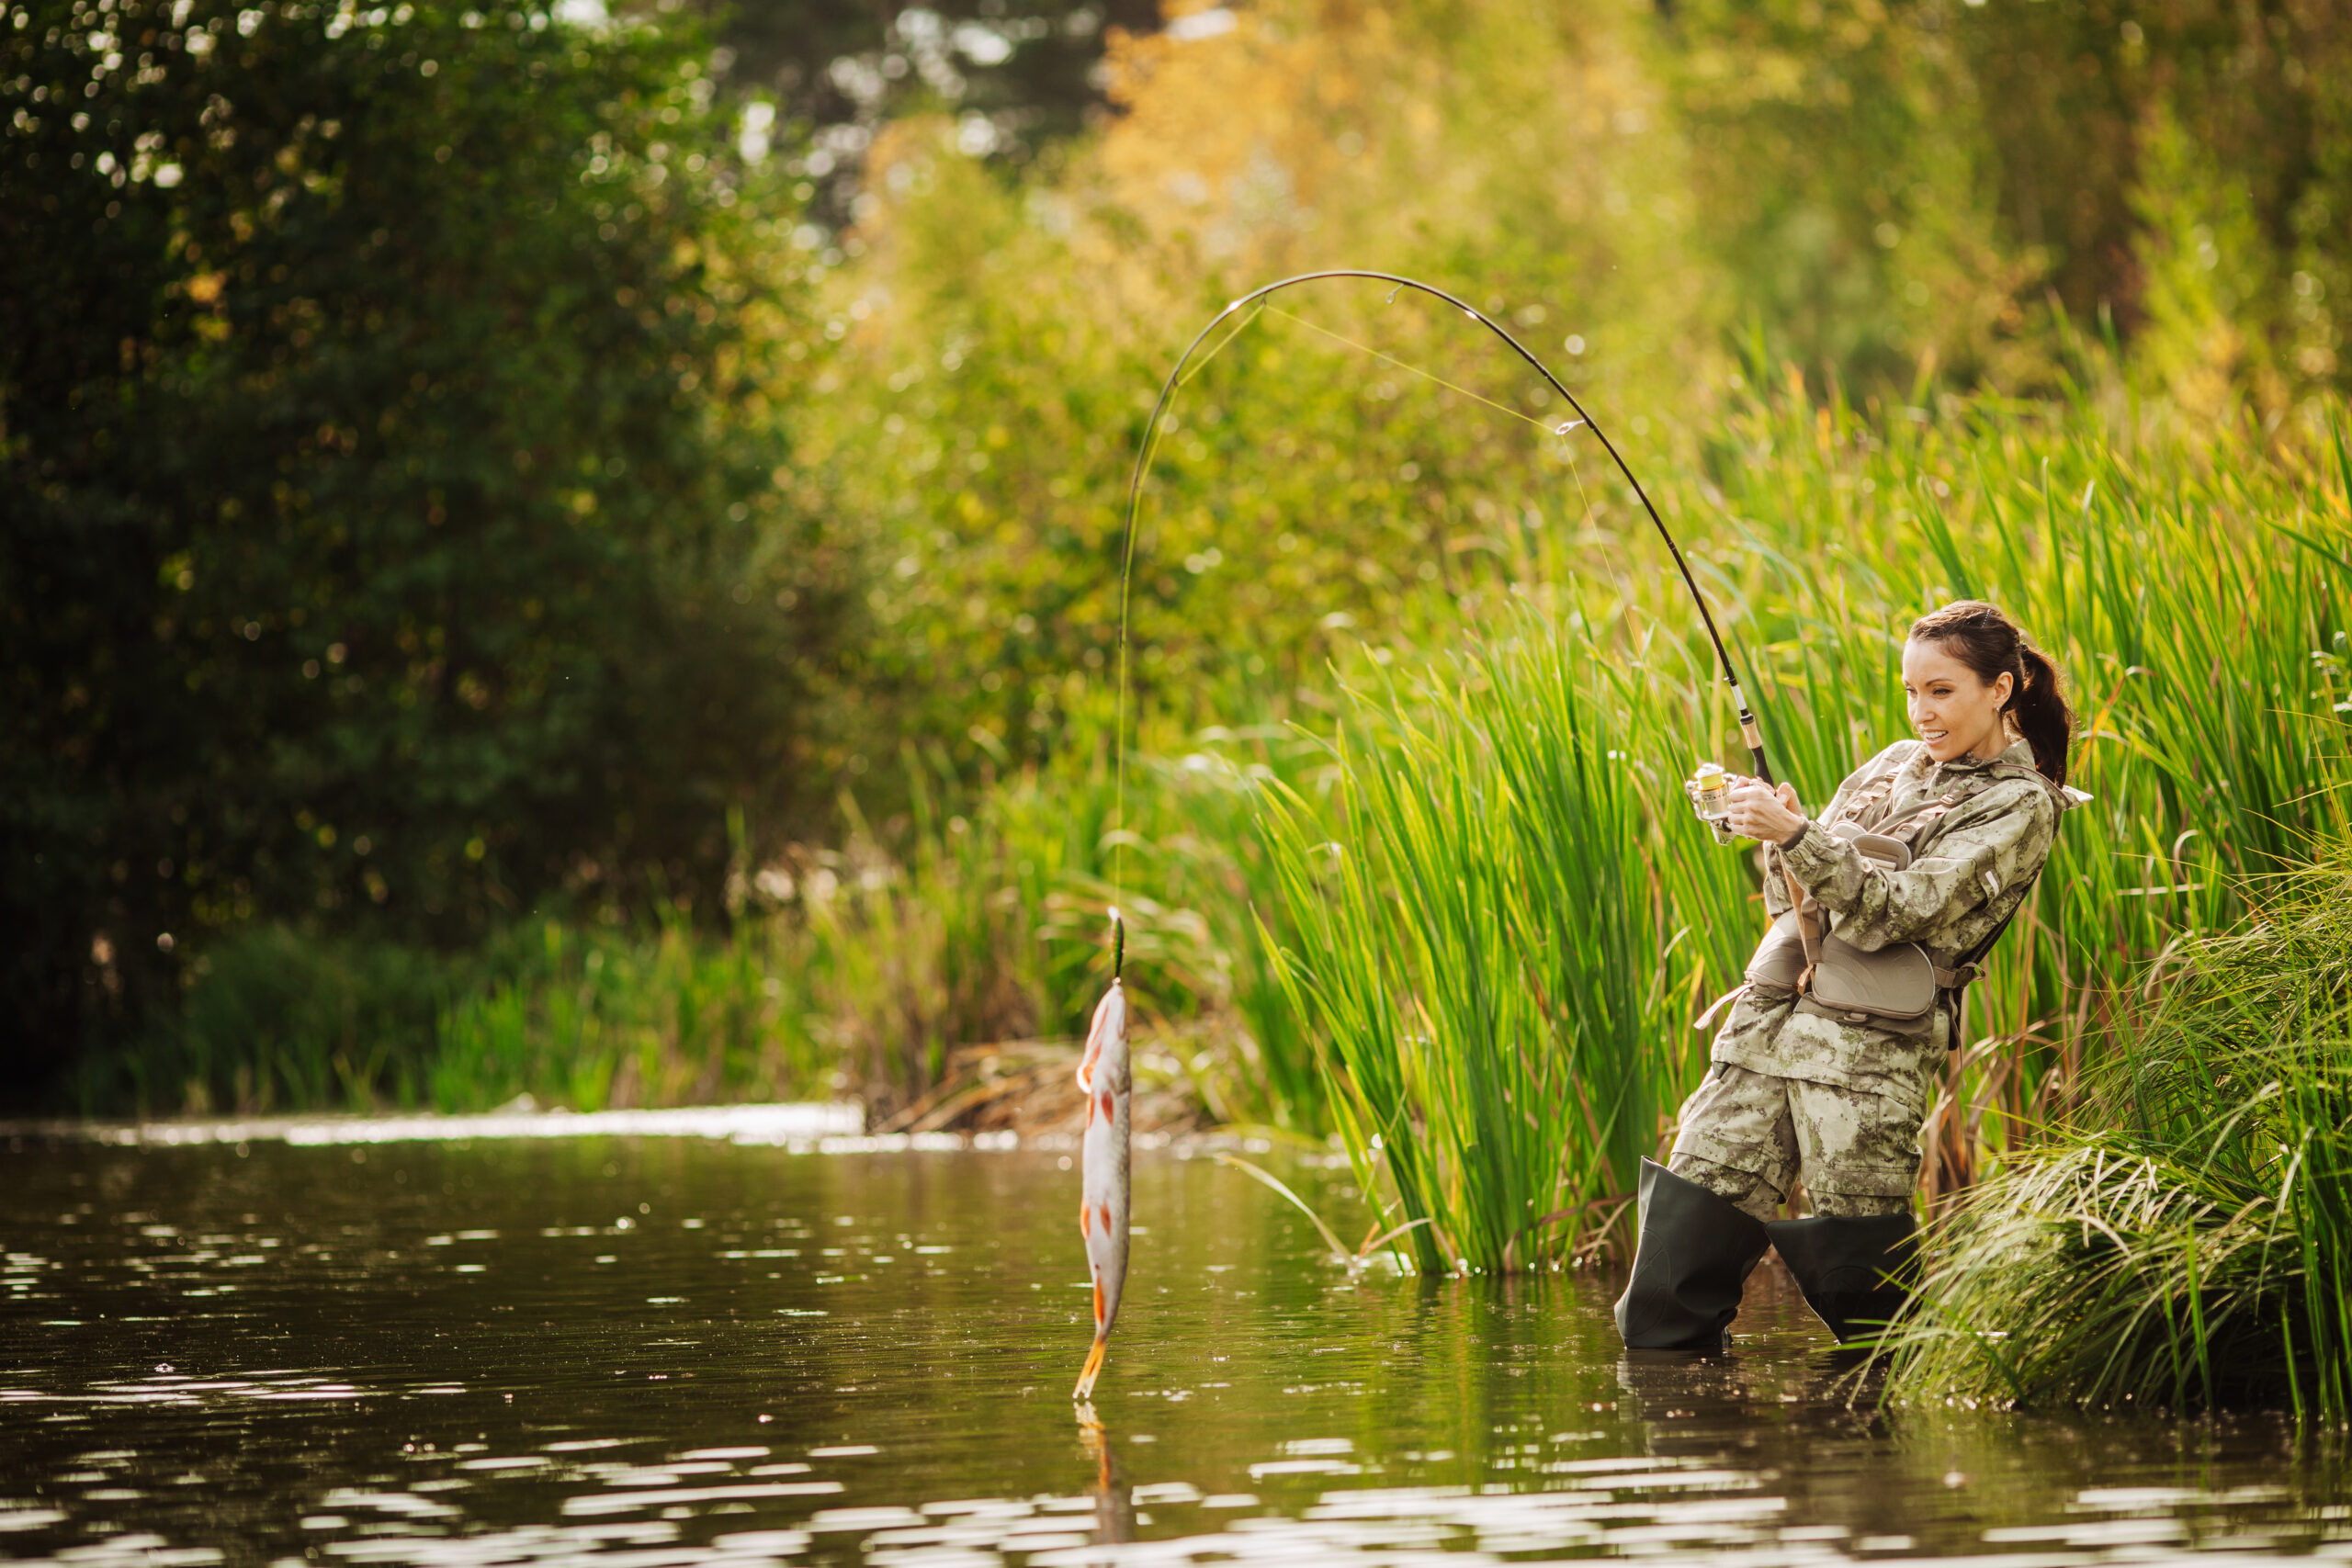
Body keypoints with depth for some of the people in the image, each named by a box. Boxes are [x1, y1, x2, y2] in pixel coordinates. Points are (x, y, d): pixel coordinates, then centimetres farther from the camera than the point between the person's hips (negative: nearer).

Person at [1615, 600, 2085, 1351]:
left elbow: (1896, 909, -13)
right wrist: (1780, 855, 0)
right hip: (1769, 1019, 6)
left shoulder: (2019, 806, -1)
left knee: (1860, 1283, -6)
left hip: (1872, 1043, -6)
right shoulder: (1893, 766, 20)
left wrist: (1796, 836, -21)